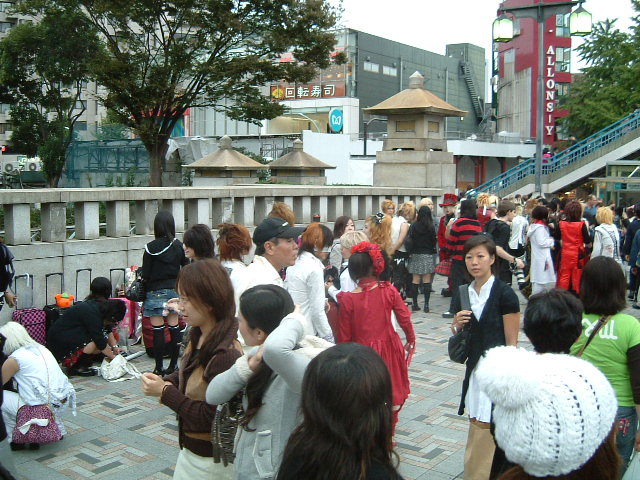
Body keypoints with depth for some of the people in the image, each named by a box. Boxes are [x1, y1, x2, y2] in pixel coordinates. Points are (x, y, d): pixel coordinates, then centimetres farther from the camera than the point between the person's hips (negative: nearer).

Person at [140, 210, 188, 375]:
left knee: (158, 330, 0)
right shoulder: (178, 245, 0)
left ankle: (159, 368, 5)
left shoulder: (151, 247, -11)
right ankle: (173, 365, 16)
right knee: (174, 328, 9)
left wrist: (141, 274, 12)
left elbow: (145, 274, -9)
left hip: (156, 292, -4)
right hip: (174, 290, 4)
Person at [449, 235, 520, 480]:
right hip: (475, 370, 6)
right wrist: (457, 325, -6)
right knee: (479, 427, 12)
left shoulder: (504, 294, -11)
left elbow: (512, 343, -11)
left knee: (484, 433, -2)